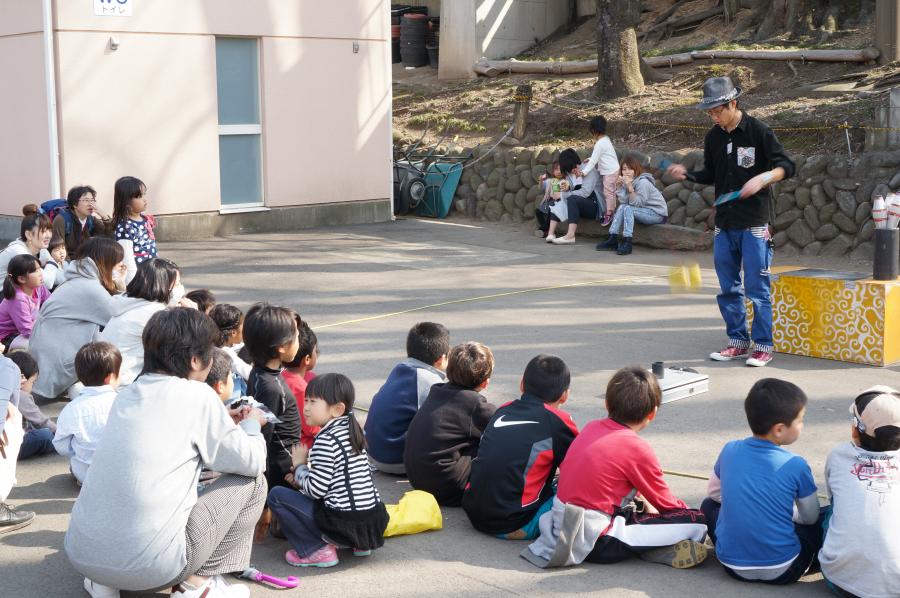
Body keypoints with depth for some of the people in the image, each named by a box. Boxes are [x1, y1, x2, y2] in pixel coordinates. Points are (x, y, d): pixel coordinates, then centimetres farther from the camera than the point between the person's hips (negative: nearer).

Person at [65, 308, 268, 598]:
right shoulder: (197, 396, -6)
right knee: (252, 482, 9)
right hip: (148, 566, -7)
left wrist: (226, 423, 29)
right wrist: (251, 424, 21)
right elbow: (252, 462, 2)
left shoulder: (127, 395, 12)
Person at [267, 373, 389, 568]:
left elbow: (316, 489, -14)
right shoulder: (351, 431, 11)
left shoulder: (326, 440, -14)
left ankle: (318, 550, -4)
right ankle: (359, 544, 19)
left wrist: (299, 467, 2)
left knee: (277, 495, -1)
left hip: (344, 525, -9)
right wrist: (302, 479, 15)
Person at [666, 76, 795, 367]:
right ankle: (738, 342, 20)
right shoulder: (714, 137, 8)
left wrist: (763, 178, -24)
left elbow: (786, 166, -8)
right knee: (728, 288, 10)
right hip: (724, 223, 6)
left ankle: (763, 346, 5)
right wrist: (687, 174, 1)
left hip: (754, 223, -6)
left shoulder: (758, 131, -8)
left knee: (757, 288, -3)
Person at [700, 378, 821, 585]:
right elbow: (810, 517, 1)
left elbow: (715, 493, 14)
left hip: (732, 564, 1)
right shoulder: (796, 466, -14)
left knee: (709, 505, 27)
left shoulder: (729, 450, -3)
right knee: (817, 525, 26)